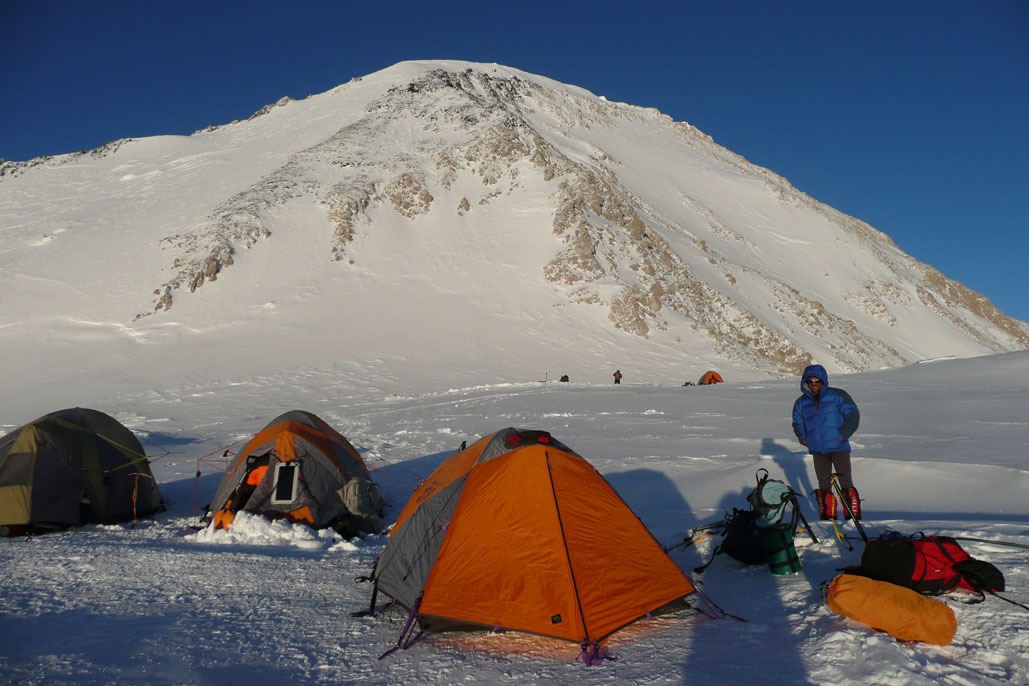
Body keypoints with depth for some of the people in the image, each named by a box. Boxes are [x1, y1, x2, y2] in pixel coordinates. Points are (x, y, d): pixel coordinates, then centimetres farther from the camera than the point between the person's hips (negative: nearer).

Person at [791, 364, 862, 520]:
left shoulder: (838, 396, -4)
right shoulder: (802, 402, 8)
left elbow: (853, 414, -3)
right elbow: (797, 422, 19)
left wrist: (844, 434, -12)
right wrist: (803, 438, 3)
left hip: (839, 447, -3)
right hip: (817, 450, 4)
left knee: (846, 481, -3)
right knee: (824, 483, 10)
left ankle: (853, 517, 4)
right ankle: (827, 517, 19)